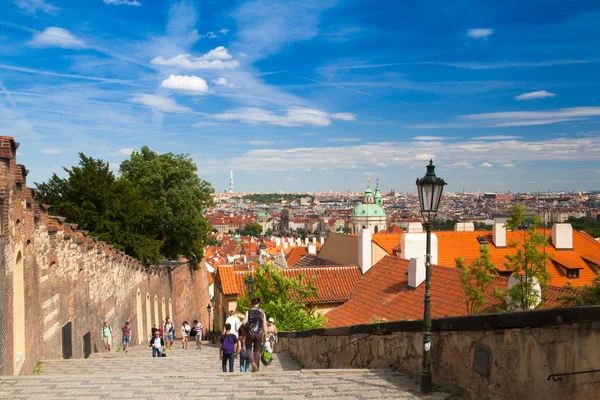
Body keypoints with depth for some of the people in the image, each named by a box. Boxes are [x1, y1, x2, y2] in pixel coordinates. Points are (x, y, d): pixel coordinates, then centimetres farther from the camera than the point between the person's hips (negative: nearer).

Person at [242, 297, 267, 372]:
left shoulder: (248, 312, -2)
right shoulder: (262, 313, 3)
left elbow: (244, 323, -12)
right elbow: (265, 326, 2)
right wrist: (265, 338, 8)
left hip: (250, 333, -2)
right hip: (259, 334, 2)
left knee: (249, 349, 14)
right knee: (257, 351, 13)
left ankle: (252, 363, -10)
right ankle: (256, 368, 11)